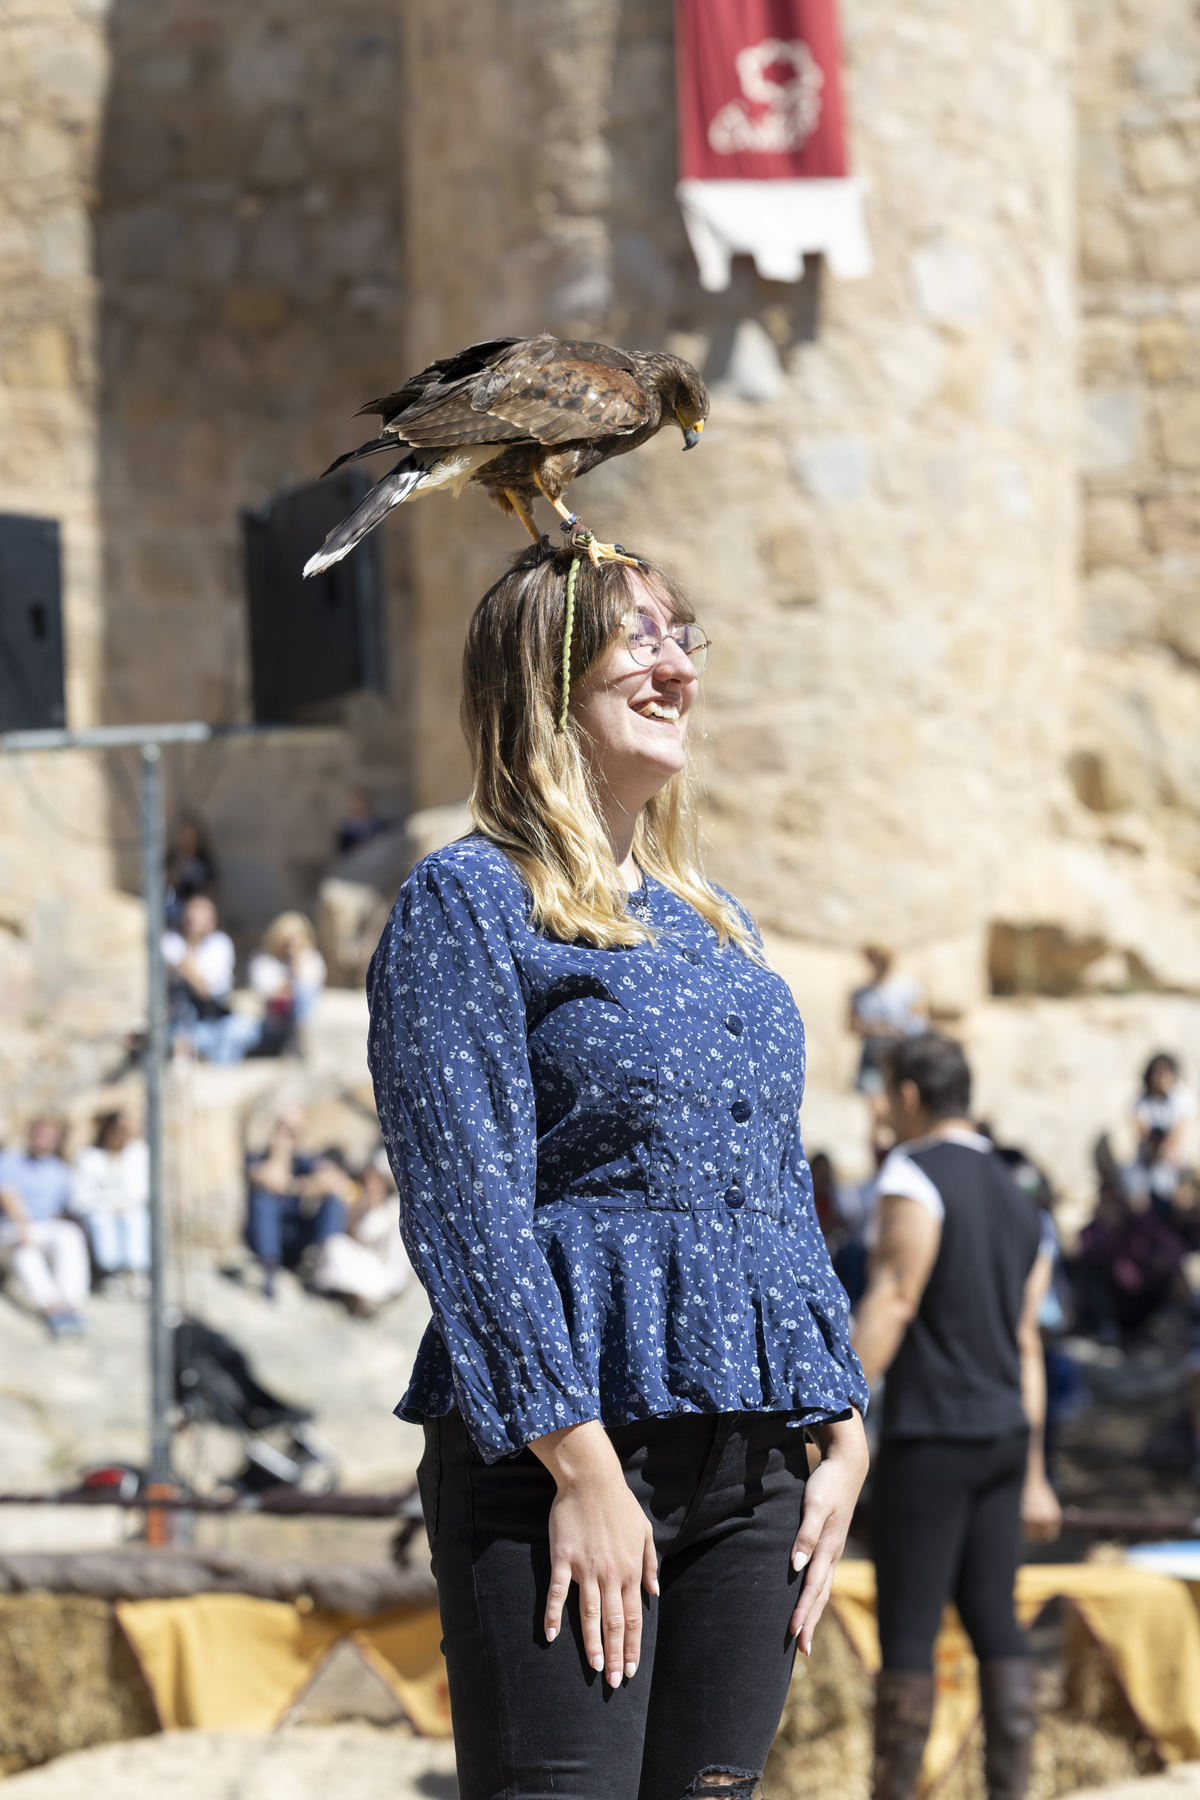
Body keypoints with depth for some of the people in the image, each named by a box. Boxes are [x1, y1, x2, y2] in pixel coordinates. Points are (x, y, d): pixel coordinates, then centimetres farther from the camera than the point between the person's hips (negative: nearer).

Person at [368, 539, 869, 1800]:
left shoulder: (710, 922, 19)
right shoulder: (470, 901, -3)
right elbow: (468, 1211, -12)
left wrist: (843, 1436, 10)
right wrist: (579, 1466, -18)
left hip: (748, 1457, 7)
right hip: (557, 1444, -7)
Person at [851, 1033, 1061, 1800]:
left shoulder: (915, 1174, -7)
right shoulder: (1018, 1202, 17)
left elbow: (893, 1300, -16)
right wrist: (1033, 1474, 19)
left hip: (931, 1433, -7)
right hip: (1005, 1431, 7)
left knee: (909, 1629, -5)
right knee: (995, 1621, 6)